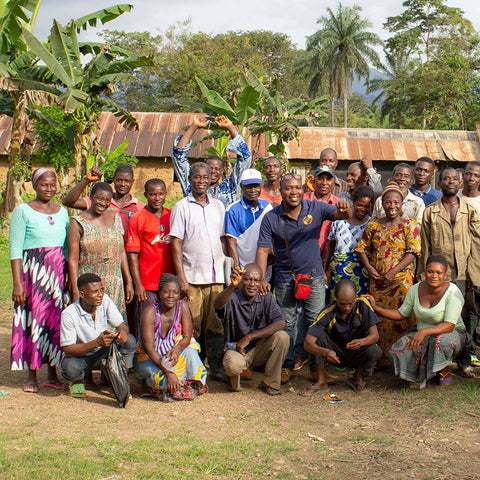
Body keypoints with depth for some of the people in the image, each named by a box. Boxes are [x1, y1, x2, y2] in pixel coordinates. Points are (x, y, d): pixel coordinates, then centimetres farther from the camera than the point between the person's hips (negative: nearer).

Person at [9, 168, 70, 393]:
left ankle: (52, 375, 13)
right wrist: (17, 283, -13)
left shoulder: (62, 212, 13)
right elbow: (15, 250, -6)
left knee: (56, 320, 4)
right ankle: (32, 376, 7)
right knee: (33, 320, -3)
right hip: (32, 271, -4)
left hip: (58, 273, 4)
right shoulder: (23, 211, -2)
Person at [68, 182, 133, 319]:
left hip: (115, 286, 4)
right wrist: (75, 290, -11)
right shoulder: (78, 222, -1)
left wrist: (129, 281, 11)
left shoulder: (115, 218, 11)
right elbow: (73, 259, -5)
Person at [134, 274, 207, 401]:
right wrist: (168, 372, -35)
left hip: (173, 357, 3)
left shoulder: (182, 307, -11)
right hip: (147, 358, -3)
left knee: (189, 350, -30)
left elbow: (187, 337, -9)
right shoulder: (150, 312, -22)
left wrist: (176, 350, -33)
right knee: (163, 379, -32)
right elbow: (149, 347, -25)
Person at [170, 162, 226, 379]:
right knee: (192, 327, 0)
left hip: (216, 276, 3)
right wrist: (181, 278, -10)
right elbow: (176, 244, -3)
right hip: (192, 277, -3)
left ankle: (216, 366, 14)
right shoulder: (181, 207, 1)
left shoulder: (218, 206, 14)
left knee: (216, 325, 4)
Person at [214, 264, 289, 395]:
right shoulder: (232, 298, -14)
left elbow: (281, 324, -17)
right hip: (235, 349, -3)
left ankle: (270, 383, -6)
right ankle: (234, 379, 3)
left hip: (259, 350, 4)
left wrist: (249, 337, -24)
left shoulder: (266, 298, -5)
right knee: (234, 365, -38)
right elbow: (217, 304, -39)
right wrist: (232, 286, -59)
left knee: (282, 336, -24)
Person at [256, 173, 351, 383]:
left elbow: (345, 216, -8)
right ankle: (287, 364, 19)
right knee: (286, 323, 7)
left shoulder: (315, 208, -5)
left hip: (313, 275, 1)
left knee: (315, 319, 4)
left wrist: (344, 210, -34)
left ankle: (301, 353, 25)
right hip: (285, 278, 0)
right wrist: (261, 279, -21)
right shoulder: (271, 218, -7)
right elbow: (263, 249, -10)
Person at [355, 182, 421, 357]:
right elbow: (363, 247, 11)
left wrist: (394, 271, -16)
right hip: (377, 279, 3)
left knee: (400, 317, -6)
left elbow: (413, 252, -8)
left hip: (401, 279, -3)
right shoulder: (373, 224, 8)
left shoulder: (409, 225, -1)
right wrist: (368, 266, -6)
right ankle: (381, 354, 18)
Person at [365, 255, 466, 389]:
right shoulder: (416, 289, -6)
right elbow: (400, 314, 3)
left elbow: (449, 325, -29)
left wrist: (424, 332, -43)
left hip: (453, 334, -4)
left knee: (441, 341, -40)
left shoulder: (453, 292, -20)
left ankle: (444, 370, -6)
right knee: (398, 350, -24)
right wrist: (375, 308, -8)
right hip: (423, 335, 4)